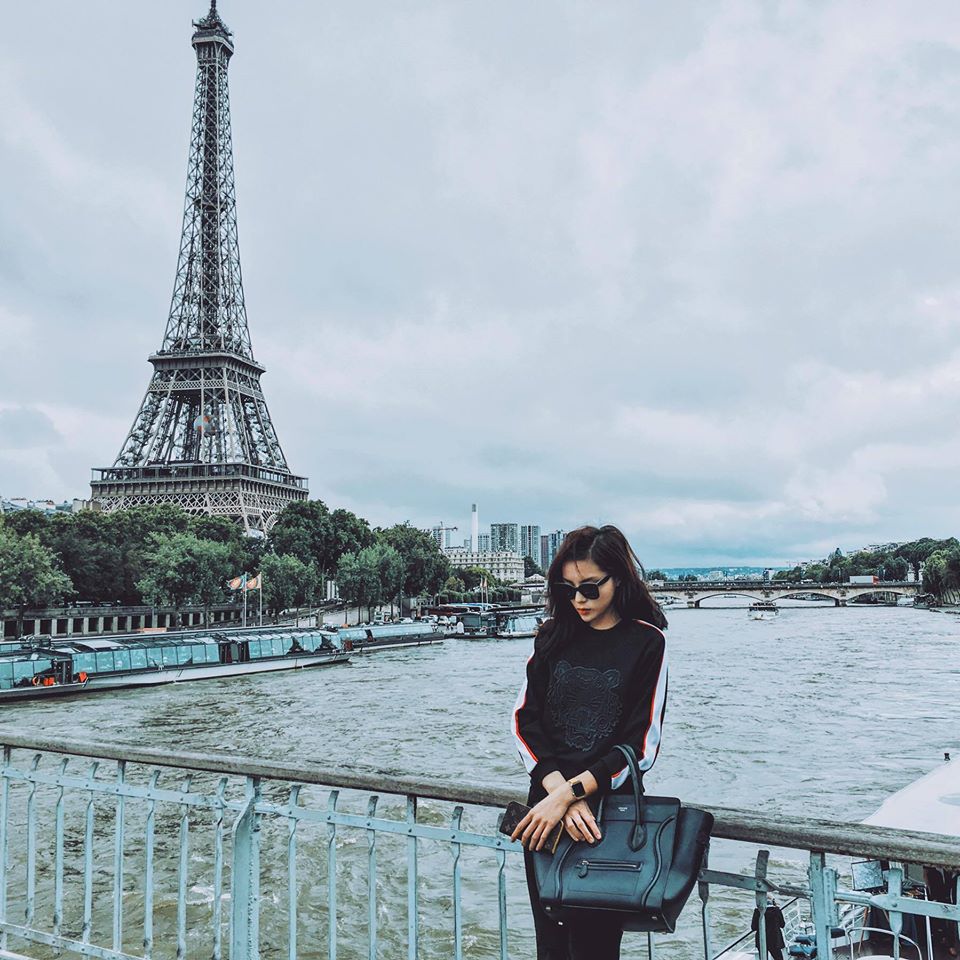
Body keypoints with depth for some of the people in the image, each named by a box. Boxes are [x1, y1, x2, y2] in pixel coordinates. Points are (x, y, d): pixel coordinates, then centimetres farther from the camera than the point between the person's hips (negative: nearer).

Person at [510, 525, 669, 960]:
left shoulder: (646, 642, -5)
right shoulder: (552, 636, 6)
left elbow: (641, 745, -9)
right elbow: (524, 722, 1)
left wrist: (570, 794, -15)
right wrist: (560, 791, -13)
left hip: (609, 808, -3)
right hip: (546, 808, 3)